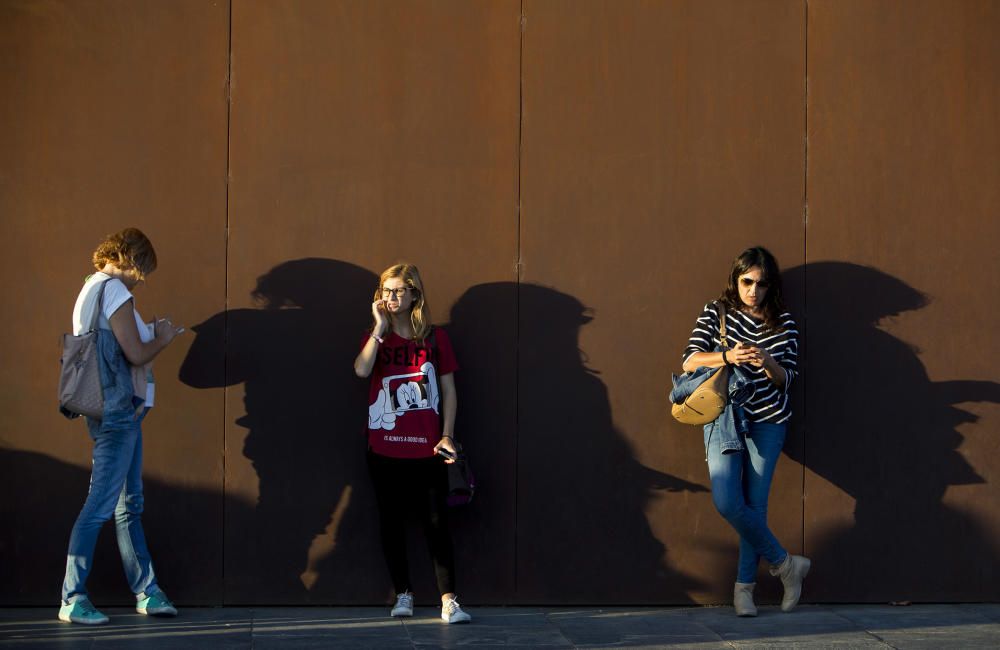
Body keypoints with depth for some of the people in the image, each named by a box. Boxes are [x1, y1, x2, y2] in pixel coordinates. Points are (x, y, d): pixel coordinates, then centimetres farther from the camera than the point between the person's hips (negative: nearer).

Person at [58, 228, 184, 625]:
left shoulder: (93, 288, 16)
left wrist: (152, 335, 13)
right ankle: (72, 599, -6)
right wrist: (164, 338, 0)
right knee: (100, 505, -8)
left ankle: (146, 592, 18)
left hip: (119, 411, 11)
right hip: (119, 410, -11)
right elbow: (137, 354, -17)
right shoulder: (114, 291, -14)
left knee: (130, 504, 13)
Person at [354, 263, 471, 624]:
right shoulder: (375, 337, 6)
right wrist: (381, 327, -14)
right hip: (385, 449, 2)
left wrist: (447, 435, -2)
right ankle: (403, 595, 18)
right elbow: (361, 370, -15)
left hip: (426, 449, -2)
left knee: (436, 523, -6)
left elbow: (448, 389, 6)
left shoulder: (435, 338, 4)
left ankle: (448, 600, -6)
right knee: (391, 522, 7)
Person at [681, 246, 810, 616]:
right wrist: (727, 357, -23)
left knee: (754, 505, -3)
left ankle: (744, 585, 10)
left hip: (767, 422, 0)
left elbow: (786, 380, 3)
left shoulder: (783, 323, 5)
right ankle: (785, 564, 1)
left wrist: (767, 362, -19)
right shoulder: (715, 314, 3)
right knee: (726, 502, -15)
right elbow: (690, 361, -6)